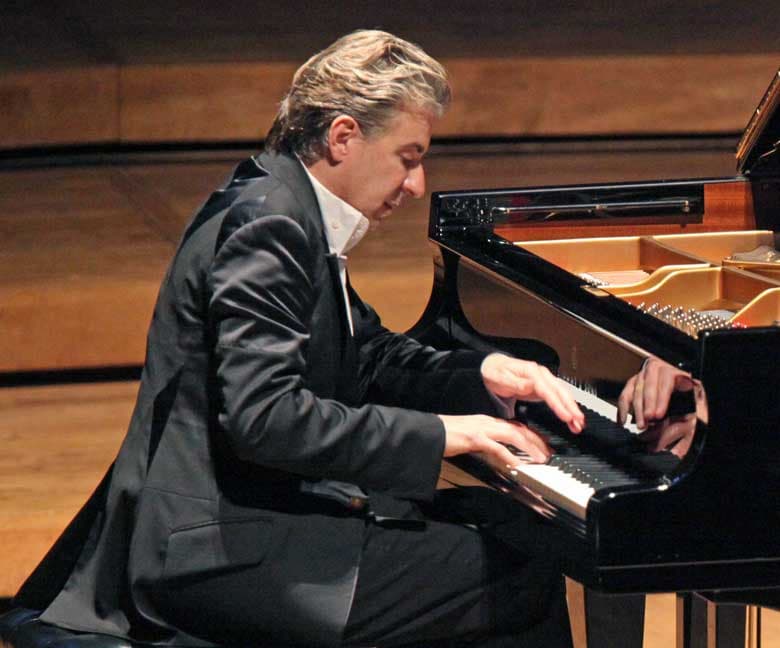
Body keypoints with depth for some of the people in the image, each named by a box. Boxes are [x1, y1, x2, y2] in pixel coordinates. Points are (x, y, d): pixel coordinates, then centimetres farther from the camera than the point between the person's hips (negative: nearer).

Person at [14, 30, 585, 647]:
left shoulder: (289, 208, 14)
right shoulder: (267, 223, -18)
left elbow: (370, 355, 22)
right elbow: (263, 416, -27)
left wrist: (483, 374, 4)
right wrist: (436, 433, -22)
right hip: (216, 550, -11)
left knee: (505, 520, 14)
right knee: (527, 567, -14)